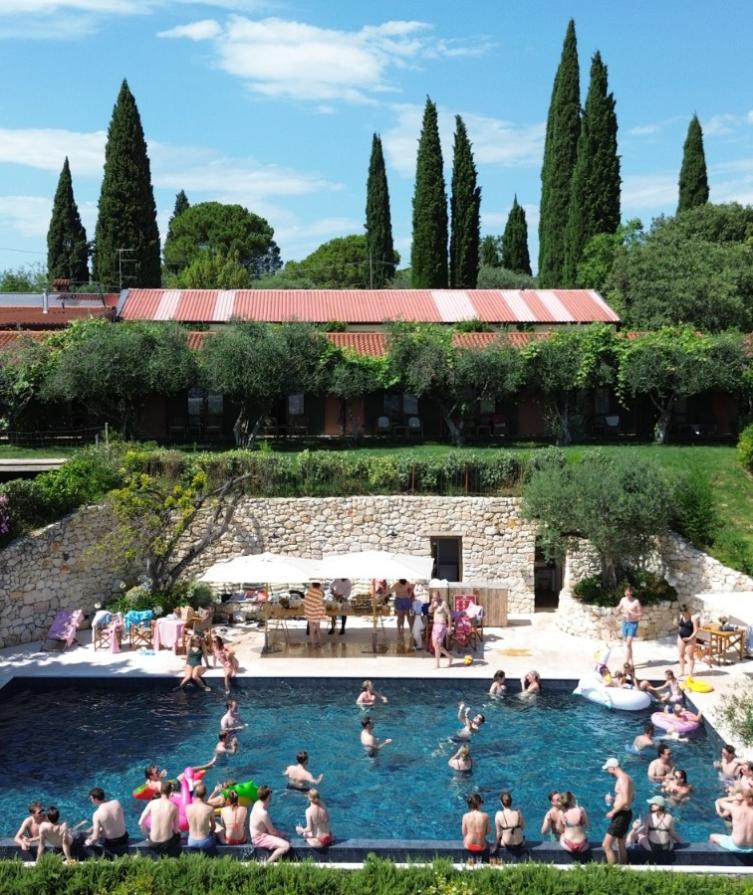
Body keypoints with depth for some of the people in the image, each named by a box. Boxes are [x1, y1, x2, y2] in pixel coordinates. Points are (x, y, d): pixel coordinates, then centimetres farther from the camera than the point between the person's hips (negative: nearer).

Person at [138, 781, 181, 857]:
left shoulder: (152, 803, -10)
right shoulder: (174, 807, -12)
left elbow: (141, 823, -3)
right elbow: (176, 829, -3)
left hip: (153, 844, 1)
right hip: (167, 844, -1)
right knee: (178, 834, 33)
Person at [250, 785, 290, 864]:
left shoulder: (257, 804, -2)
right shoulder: (263, 813, -30)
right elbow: (272, 832, -19)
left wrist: (280, 833, 5)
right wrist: (281, 835, 0)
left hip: (259, 833, 10)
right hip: (260, 839, -10)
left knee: (285, 837, 22)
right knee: (286, 846, -22)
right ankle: (267, 863, -11)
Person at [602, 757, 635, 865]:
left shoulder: (622, 779, -19)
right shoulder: (627, 777, 11)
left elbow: (625, 801, -26)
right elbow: (631, 797, 21)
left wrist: (613, 812, -17)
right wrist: (614, 800, 12)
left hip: (621, 815, -11)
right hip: (625, 814, 11)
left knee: (606, 845, -9)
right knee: (621, 846, 20)